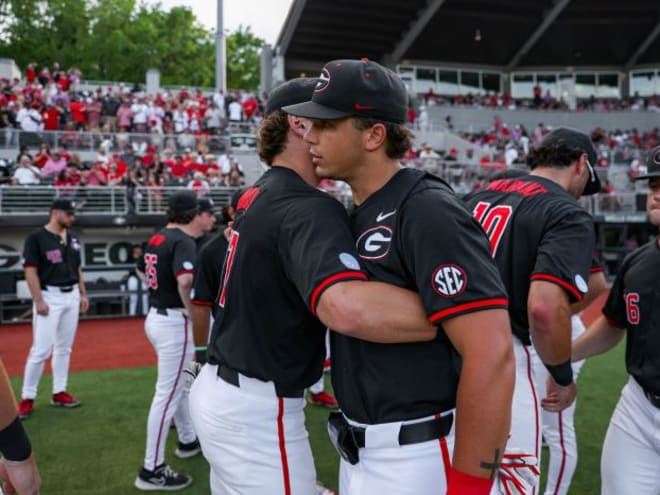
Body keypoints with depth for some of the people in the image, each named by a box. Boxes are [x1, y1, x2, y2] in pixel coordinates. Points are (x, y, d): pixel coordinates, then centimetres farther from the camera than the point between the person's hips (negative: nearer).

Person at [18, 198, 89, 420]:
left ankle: (59, 392, 20)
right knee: (41, 350, -8)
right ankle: (27, 397, 4)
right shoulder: (36, 238, -9)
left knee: (64, 348, 11)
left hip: (72, 296, 7)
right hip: (49, 297, -7)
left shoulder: (73, 239, 11)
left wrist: (83, 294, 13)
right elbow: (30, 271, -12)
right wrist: (38, 301, -17)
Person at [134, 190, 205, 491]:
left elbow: (142, 270, 24)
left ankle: (188, 440, 40)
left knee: (178, 384, 24)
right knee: (168, 393, -2)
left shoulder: (156, 238, 8)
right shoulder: (184, 241, -18)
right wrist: (192, 311, -21)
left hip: (155, 317, 10)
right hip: (175, 322, -10)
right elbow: (185, 280, -35)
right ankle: (152, 470, 6)